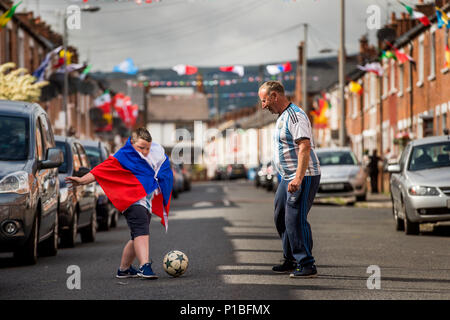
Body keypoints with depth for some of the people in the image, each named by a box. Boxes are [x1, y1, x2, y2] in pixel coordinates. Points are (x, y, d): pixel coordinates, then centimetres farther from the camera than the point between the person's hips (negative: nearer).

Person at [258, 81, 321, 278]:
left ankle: (307, 265, -10)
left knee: (295, 219, -14)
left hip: (303, 177, -11)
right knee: (281, 218, 15)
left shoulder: (295, 115, -15)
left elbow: (305, 147, -25)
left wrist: (298, 178, -31)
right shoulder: (282, 117, 18)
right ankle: (291, 261, 25)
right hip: (288, 178, 11)